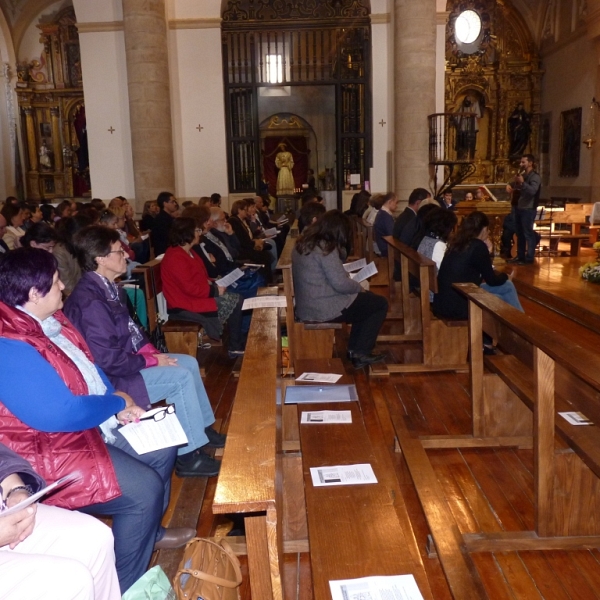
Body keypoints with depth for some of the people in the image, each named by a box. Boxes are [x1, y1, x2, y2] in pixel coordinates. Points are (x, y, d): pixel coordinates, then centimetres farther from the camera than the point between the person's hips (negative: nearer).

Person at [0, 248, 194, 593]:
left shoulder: (48, 318, 1)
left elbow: (88, 364, 12)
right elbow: (62, 413, -33)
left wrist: (118, 405, -3)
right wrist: (117, 402, -16)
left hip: (94, 423, 10)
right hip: (56, 450, -10)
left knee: (163, 449, 13)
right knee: (145, 488, -17)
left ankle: (150, 531, 36)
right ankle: (123, 587, 7)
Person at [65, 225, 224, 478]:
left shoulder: (107, 287, 4)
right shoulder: (90, 300, -27)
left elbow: (129, 329, 15)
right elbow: (109, 360, -28)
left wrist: (152, 352, -1)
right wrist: (152, 361, -17)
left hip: (124, 358, 10)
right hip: (112, 379, -10)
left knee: (189, 363, 9)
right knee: (181, 378, -16)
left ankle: (203, 429, 22)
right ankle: (189, 455, -6)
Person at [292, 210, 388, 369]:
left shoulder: (303, 242, 8)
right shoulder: (326, 247, -20)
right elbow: (340, 283, -22)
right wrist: (359, 287, -4)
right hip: (324, 309, -10)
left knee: (367, 300, 24)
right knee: (380, 304, 3)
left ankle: (353, 349, 23)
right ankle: (361, 353, 8)